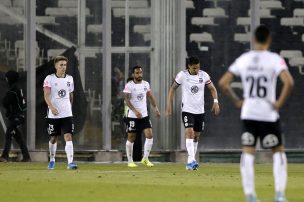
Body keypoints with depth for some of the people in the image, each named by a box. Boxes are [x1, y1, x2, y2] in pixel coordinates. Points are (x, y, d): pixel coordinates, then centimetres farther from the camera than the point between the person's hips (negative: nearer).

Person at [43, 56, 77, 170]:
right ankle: (52, 160, 30)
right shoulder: (49, 79, -5)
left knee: (68, 137, -12)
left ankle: (70, 162, -19)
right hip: (54, 114, -2)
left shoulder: (69, 79, 8)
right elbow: (46, 95, -14)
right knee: (53, 138, 10)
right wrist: (51, 107, -28)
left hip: (67, 114, 2)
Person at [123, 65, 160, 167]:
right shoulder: (129, 85, -10)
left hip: (144, 115, 5)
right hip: (132, 116, -5)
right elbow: (127, 100, -15)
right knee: (131, 138, 2)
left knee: (149, 135, -7)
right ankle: (130, 161, 12)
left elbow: (150, 96, 18)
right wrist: (135, 111, -25)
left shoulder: (146, 84, 7)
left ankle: (145, 159, 5)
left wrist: (155, 108, 7)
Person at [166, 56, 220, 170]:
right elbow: (173, 88, 3)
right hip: (187, 110, -4)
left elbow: (212, 88, 7)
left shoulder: (203, 75, -1)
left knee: (196, 136, 8)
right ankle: (192, 160, -27)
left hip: (200, 110, 4)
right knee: (189, 132, -20)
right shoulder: (182, 75, -7)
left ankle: (190, 163, 18)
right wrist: (169, 105, -3)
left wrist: (215, 102, -8)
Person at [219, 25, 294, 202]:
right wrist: (280, 103, -12)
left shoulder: (243, 59, 4)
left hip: (248, 113, 3)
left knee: (248, 153, 7)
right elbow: (289, 82, -23)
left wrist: (236, 101, 9)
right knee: (278, 151, 11)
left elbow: (223, 83, 3)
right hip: (269, 114, -3)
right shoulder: (275, 59, -8)